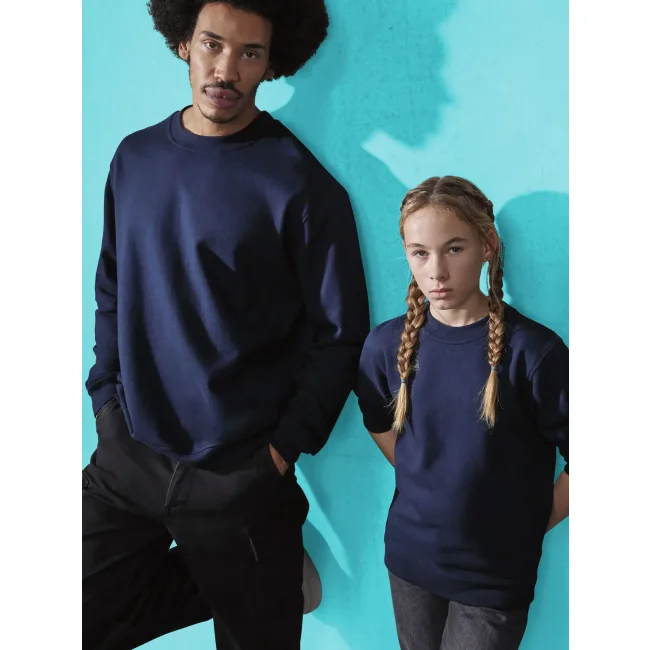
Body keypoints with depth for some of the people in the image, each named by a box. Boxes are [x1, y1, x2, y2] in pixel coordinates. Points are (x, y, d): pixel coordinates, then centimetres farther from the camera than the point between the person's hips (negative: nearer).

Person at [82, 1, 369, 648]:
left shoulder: (299, 182, -11)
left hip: (240, 472, -4)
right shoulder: (136, 158, 4)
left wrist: (286, 445, -11)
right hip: (128, 456, 5)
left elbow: (339, 335, -8)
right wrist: (107, 396, 4)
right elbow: (112, 290, 13)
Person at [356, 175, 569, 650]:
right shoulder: (388, 344, -8)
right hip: (409, 557, 4)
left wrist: (523, 529, -4)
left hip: (496, 575, -3)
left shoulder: (532, 350, -19)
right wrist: (430, 494, 4)